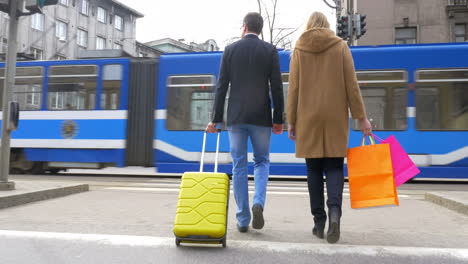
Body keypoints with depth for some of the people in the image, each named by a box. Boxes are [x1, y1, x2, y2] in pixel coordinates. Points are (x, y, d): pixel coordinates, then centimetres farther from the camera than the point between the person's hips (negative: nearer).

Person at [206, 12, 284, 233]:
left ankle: (243, 219, 9)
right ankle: (258, 202, -9)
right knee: (262, 161, 15)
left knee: (239, 166, 6)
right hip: (261, 117, 0)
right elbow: (277, 87, -1)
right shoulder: (270, 51, 3)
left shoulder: (230, 50, 4)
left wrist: (216, 119, 4)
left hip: (236, 116, 0)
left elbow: (221, 87, 1)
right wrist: (278, 119, 4)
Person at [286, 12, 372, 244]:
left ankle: (319, 222, 10)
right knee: (334, 167, 5)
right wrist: (361, 117, 3)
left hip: (308, 117, 0)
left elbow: (293, 88, 0)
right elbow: (351, 85, 0)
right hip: (335, 117, 0)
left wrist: (290, 121, 4)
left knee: (314, 169, 7)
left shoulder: (299, 50, 4)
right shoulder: (340, 46, 4)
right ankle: (334, 211, -17)